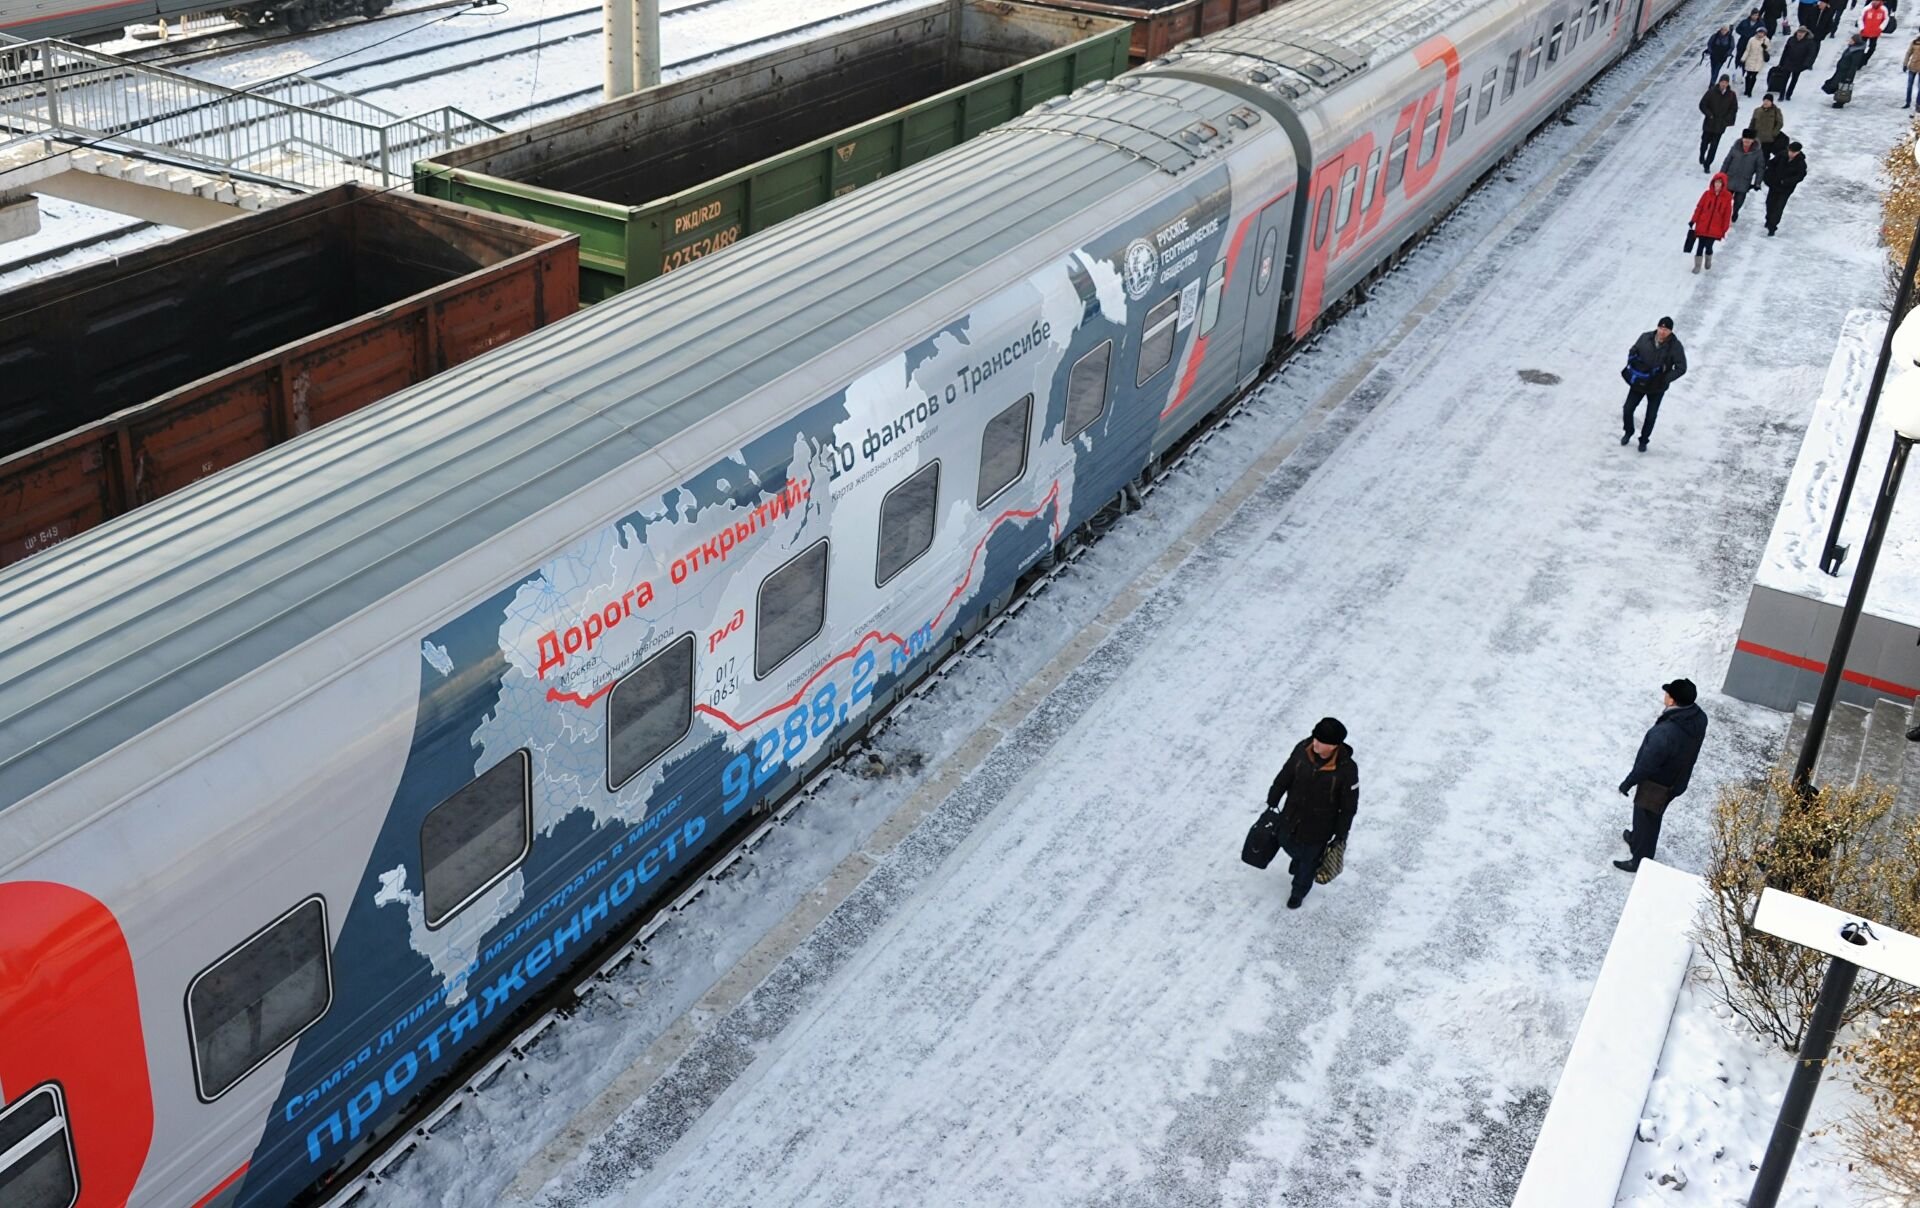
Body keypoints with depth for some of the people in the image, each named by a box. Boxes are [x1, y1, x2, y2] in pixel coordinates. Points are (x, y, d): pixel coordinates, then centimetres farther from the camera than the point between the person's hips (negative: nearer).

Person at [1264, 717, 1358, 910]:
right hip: (1291, 816, 3)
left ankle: (1299, 892, 50)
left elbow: (1349, 805, -16)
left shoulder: (1347, 769, -30)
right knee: (1288, 844, 29)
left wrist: (1341, 835, -9)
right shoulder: (1303, 749, -22)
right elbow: (1285, 776, -4)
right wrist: (1272, 801, 5)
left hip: (1319, 827, -3)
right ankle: (1298, 858, 66)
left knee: (1309, 860, 20)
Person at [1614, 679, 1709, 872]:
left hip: (1657, 784, -7)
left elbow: (1647, 764, -27)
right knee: (1651, 817, 31)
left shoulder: (1665, 733, -41)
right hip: (1678, 780, 7)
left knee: (1646, 819, 16)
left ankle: (1640, 861, 36)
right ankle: (1637, 839, 56)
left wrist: (1628, 782, -12)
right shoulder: (1699, 718, -17)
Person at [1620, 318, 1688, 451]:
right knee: (1627, 410, 4)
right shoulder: (1645, 338, -10)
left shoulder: (1675, 346, -16)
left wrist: (1665, 379, -21)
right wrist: (1632, 366, -9)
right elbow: (1633, 351, 7)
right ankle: (1629, 432, 34)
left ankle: (1643, 440, 31)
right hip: (1638, 382, 2)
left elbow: (1681, 368, -11)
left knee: (1651, 416, 9)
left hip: (1657, 387, -2)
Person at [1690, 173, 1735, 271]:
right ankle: (1697, 266, 15)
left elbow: (1727, 214, 0)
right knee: (1700, 246, 2)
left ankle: (1708, 263, 27)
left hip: (1715, 229, -1)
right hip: (1702, 227, 1)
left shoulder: (1727, 197, -4)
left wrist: (1725, 230, 1)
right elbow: (1699, 208, 4)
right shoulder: (1707, 194, -1)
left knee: (1709, 247, -1)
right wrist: (1693, 222, 2)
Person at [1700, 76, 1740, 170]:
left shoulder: (1731, 95, -3)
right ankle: (1702, 158, 43)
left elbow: (1734, 109, 5)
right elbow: (1702, 104, -4)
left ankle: (1707, 164, 6)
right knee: (1705, 142, 16)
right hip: (1709, 123, 0)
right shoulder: (1711, 92, -9)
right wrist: (1709, 114, -12)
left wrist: (1727, 119, -6)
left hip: (1720, 126, 0)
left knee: (1714, 147, -2)